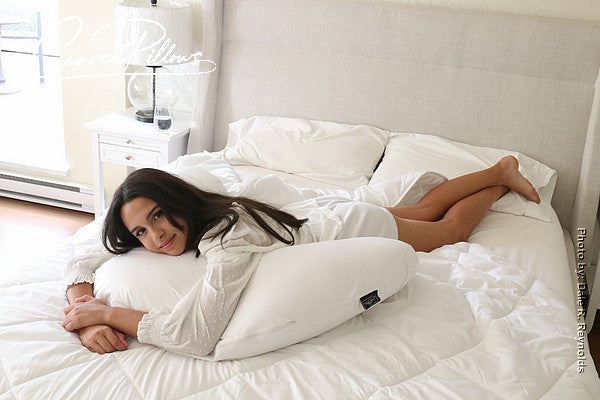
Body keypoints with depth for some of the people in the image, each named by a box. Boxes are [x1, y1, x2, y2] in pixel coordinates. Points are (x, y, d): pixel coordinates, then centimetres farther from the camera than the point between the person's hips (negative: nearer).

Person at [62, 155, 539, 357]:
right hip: (325, 218, 5)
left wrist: (109, 312, -43)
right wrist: (88, 317, -35)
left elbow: (196, 336, -53)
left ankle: (503, 173, 48)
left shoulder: (231, 231, -44)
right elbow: (83, 263, -16)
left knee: (450, 228, 25)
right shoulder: (172, 234, -21)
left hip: (357, 227, -5)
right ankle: (498, 170, 50)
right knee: (425, 211, 31)